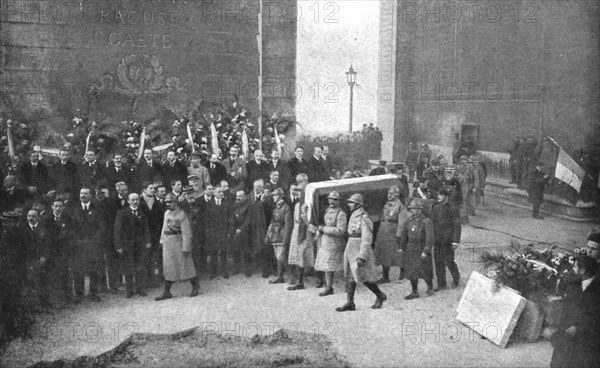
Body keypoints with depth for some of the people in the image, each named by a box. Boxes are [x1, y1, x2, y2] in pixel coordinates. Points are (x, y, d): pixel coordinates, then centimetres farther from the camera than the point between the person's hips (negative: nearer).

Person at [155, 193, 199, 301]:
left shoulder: (182, 214, -15)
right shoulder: (167, 213, 9)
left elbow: (186, 233, -17)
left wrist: (186, 248, -20)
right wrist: (162, 240, 13)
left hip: (178, 243, -7)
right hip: (167, 243, 7)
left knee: (185, 266, 4)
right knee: (168, 268, 8)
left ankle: (196, 287, 23)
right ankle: (166, 292, 12)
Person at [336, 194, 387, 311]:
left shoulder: (364, 218, -17)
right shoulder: (353, 216, 11)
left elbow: (367, 239, -21)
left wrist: (362, 257, -25)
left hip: (360, 250, -9)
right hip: (350, 249, 9)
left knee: (363, 277, -2)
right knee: (349, 277, 6)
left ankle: (380, 296, 18)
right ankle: (350, 303, 9)